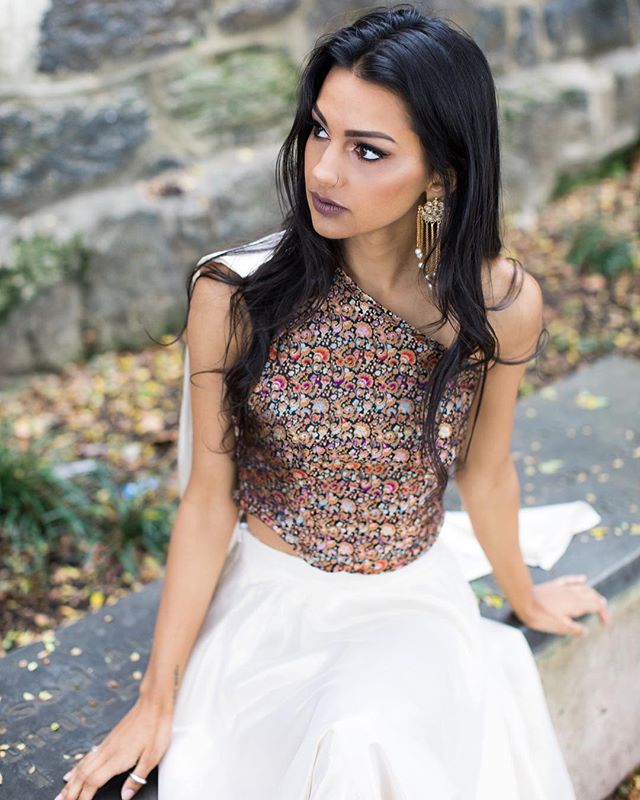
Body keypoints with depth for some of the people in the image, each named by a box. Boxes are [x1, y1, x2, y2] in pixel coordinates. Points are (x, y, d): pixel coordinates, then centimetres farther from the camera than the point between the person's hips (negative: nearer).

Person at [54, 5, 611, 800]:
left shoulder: (501, 303, -13)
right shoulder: (234, 294, -17)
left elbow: (484, 474, 5)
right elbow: (209, 498, -9)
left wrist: (523, 597, 22)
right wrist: (158, 696, -3)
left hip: (415, 601, 1)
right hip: (267, 595, 0)